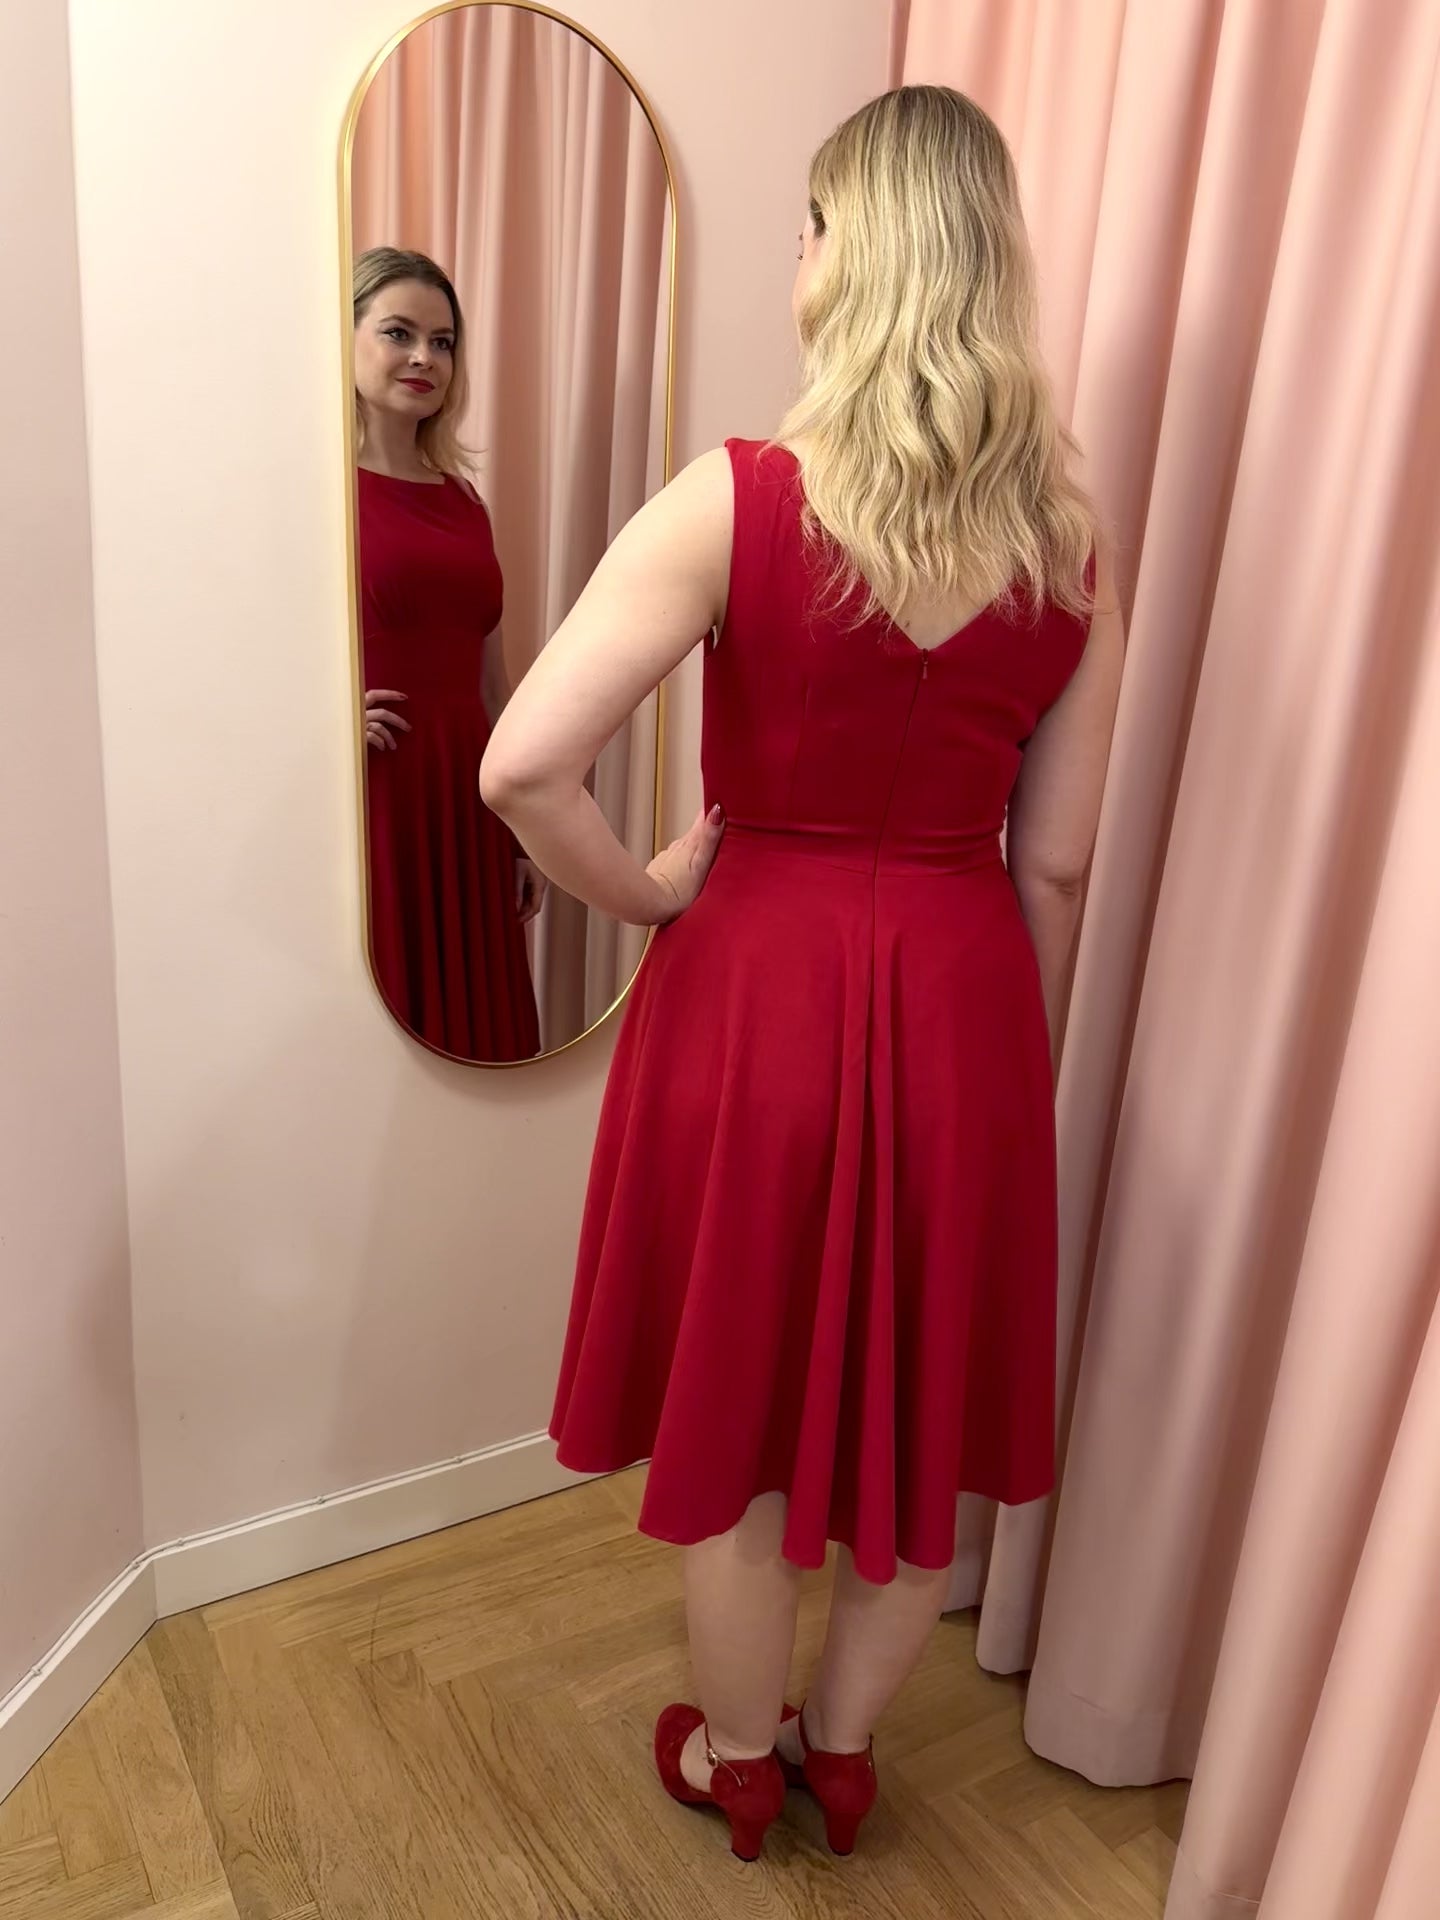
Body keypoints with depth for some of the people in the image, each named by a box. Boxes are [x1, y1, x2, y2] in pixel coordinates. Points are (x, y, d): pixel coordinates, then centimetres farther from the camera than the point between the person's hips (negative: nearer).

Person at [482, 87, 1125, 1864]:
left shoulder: (738, 500, -12)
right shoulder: (1073, 543, -1)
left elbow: (522, 766, -20)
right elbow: (1054, 862, 2)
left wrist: (650, 896, -2)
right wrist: (1022, 1057, 15)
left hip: (758, 984, -3)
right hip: (961, 998, 4)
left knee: (744, 1399, 18)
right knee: (918, 1407, 21)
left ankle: (735, 1763, 42)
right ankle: (840, 1748, 45)